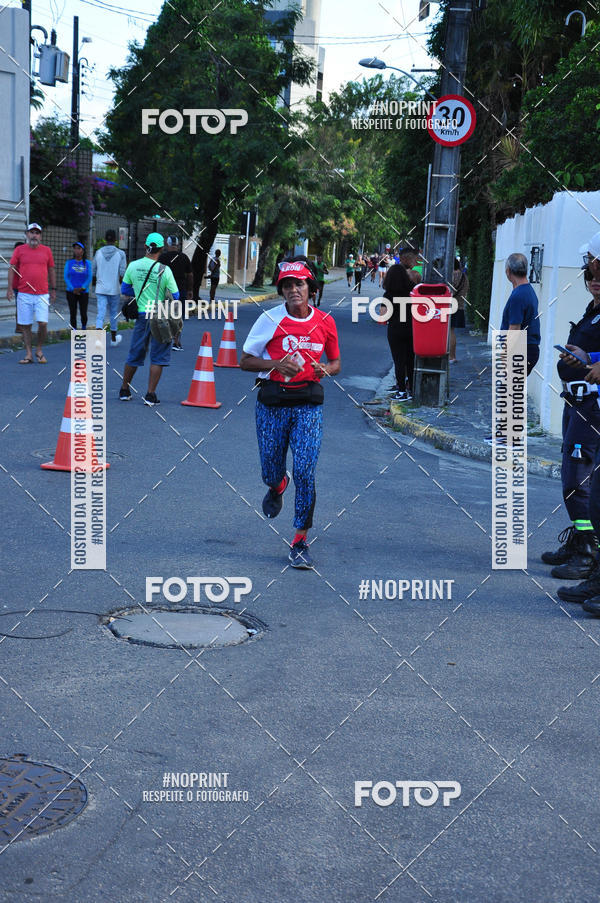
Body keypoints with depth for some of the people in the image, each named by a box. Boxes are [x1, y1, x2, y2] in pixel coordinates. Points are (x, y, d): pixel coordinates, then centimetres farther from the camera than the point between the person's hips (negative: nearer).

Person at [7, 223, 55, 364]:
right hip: (24, 294, 0)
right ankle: (29, 354, 9)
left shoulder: (46, 250, 9)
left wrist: (53, 289, 12)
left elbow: (51, 270, 14)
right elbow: (12, 268, 4)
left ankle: (39, 350, 12)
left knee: (43, 323, -8)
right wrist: (10, 288, -6)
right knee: (25, 325, 2)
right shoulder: (19, 250, 5)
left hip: (42, 294, 0)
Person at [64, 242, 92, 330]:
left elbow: (89, 278, 0)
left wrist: (82, 288, -13)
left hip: (83, 292, 0)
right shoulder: (69, 263, 4)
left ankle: (84, 328, 26)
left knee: (83, 314, -3)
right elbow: (66, 277, 0)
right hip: (71, 292, 1)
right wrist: (73, 289, -11)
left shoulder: (87, 263, 3)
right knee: (73, 314, -1)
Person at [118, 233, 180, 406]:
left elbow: (124, 289, 9)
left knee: (135, 354, 15)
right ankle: (150, 395, 0)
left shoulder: (133, 266, -2)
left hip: (142, 315, 4)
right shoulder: (164, 270, -11)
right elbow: (175, 296, -7)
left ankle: (124, 390, 25)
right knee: (158, 357, 3)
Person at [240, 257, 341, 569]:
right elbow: (245, 360, 1)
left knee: (305, 472, -10)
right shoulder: (270, 319, -4)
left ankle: (300, 541, 1)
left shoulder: (325, 321, 3)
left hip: (308, 404, 0)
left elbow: (335, 362, 16)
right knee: (271, 470, 8)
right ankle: (277, 486, 49)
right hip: (272, 401, 0)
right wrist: (277, 364, -15)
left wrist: (325, 370, -7)